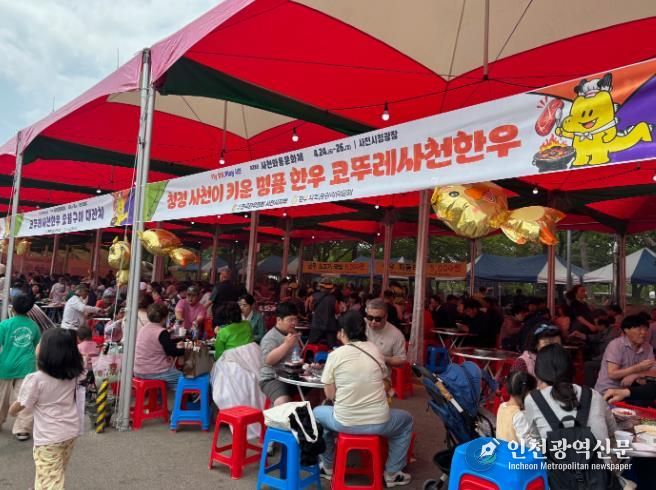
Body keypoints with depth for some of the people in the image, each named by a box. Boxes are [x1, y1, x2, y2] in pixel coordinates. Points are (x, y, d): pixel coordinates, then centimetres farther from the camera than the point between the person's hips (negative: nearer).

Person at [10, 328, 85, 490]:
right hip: (71, 431, 7)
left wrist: (12, 410, 15)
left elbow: (21, 405, -6)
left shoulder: (35, 379, -19)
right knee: (57, 476, 26)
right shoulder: (73, 374, -5)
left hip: (49, 438, -6)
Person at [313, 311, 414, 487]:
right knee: (406, 420, 33)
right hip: (379, 423, 1)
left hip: (344, 422, -1)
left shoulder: (334, 355, -6)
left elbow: (330, 395, -1)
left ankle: (328, 467, 39)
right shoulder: (375, 350, 2)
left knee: (317, 413, 32)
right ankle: (391, 474, 32)